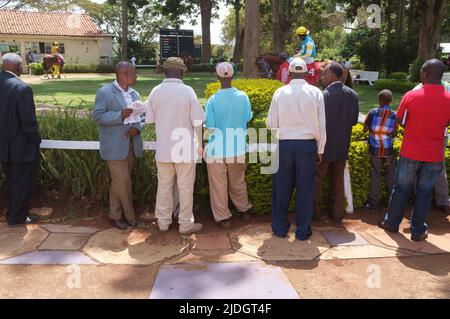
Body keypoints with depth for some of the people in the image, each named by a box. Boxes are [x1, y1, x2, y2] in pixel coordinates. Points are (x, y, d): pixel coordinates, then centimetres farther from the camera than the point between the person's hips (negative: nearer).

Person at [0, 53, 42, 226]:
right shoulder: (21, 88, -22)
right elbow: (29, 121, -23)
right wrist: (37, 140, -6)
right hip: (22, 147, -7)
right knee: (23, 183, 9)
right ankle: (17, 217, 21)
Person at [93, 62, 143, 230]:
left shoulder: (135, 94, 13)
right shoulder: (104, 92, -7)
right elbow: (97, 116, -11)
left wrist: (136, 128, -9)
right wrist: (120, 115, -23)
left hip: (131, 145, 6)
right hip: (115, 146, -6)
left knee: (119, 182, 14)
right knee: (123, 182, -4)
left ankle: (115, 215, 25)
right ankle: (130, 217, 12)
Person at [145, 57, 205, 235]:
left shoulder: (155, 92, -3)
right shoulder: (187, 91, -11)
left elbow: (150, 120, 3)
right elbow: (197, 122, -10)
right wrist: (200, 144, 2)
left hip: (163, 148, 3)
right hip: (185, 148, -3)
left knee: (164, 186, 14)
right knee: (185, 187, 8)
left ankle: (163, 222, 25)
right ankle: (186, 224, 18)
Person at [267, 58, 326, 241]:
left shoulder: (280, 92, -2)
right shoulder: (315, 93, -1)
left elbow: (271, 124, -1)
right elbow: (321, 124, 0)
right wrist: (320, 150, 8)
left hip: (284, 144, 0)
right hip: (308, 144, 0)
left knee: (282, 187, 11)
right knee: (305, 188, 9)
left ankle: (280, 228, 22)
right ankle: (303, 231, 18)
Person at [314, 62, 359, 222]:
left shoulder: (325, 95, -17)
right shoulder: (352, 95, 0)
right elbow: (354, 120, 4)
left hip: (325, 145, -5)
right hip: (342, 147, 5)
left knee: (317, 179, 9)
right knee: (338, 180, 15)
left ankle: (314, 212, 18)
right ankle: (337, 212, 23)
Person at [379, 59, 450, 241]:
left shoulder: (411, 96, -11)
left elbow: (401, 121, -1)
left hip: (410, 153, -1)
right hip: (434, 156, 1)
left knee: (401, 189, 14)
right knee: (424, 193, 12)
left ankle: (391, 223, 26)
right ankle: (418, 231, 19)